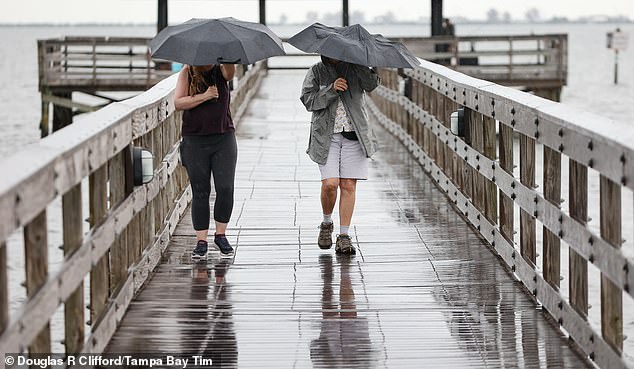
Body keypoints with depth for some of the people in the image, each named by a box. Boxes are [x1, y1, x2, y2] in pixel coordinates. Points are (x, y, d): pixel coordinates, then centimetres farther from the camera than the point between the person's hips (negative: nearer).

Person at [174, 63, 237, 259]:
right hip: (195, 140, 0)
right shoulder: (187, 73, 2)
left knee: (225, 189, -5)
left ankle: (220, 235, 13)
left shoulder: (220, 69, 2)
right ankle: (201, 241, 7)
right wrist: (204, 96, -18)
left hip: (223, 138, 0)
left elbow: (230, 72, -22)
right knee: (200, 191, 1)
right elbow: (178, 103, -8)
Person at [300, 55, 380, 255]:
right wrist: (331, 90, -17)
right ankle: (326, 223, 15)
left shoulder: (354, 68, 7)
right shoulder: (317, 71, 5)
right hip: (326, 135, -1)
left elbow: (371, 84, -10)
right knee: (330, 184, -12)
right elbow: (308, 100, -4)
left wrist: (357, 62, -20)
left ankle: (344, 235, 4)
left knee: (348, 185, -2)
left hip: (354, 135, 1)